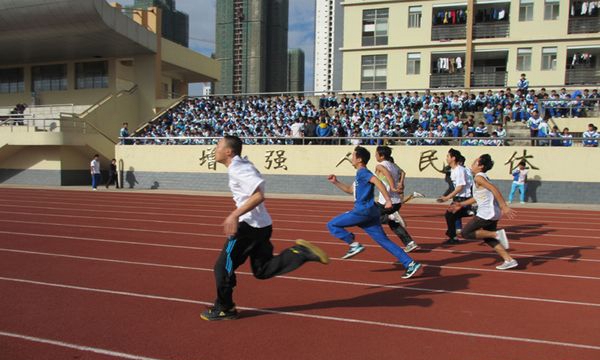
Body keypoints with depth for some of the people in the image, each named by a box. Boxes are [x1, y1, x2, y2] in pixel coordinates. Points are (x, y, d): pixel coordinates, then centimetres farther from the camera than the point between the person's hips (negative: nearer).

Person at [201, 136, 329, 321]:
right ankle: (300, 251, 4)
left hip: (248, 226, -10)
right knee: (262, 270, 15)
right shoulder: (242, 165, 13)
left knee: (223, 267, 4)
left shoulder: (237, 169, -16)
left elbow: (259, 196, -26)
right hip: (263, 225, 10)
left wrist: (235, 215, -26)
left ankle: (224, 309, 19)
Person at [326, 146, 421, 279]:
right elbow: (350, 190, 35)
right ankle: (410, 264, 5)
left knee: (332, 225, -1)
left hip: (363, 211, -10)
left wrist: (388, 200, -31)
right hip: (369, 212, 10)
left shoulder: (362, 172, -7)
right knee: (384, 241, 8)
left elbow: (377, 182, -24)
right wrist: (336, 182, 26)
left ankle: (354, 245, -5)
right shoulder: (360, 174, 22)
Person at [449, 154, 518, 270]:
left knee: (466, 233, -1)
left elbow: (494, 190, -24)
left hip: (487, 213, -10)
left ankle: (497, 234, -7)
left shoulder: (479, 177, -11)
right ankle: (509, 260, 15)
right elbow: (478, 197, 26)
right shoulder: (482, 177, 18)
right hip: (492, 213, 10)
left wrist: (504, 207, -28)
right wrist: (462, 204, 25)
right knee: (488, 239, 19)